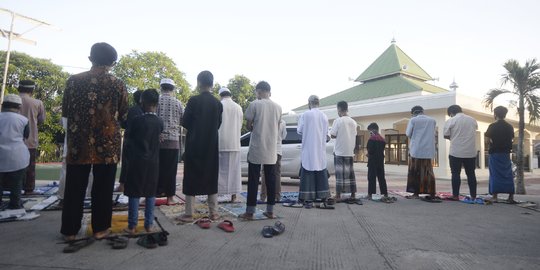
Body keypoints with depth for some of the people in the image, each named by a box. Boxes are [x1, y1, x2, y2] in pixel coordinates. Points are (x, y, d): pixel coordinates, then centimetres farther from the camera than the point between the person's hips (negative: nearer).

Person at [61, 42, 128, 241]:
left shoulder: (73, 80, 1)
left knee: (74, 188, 12)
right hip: (108, 144, -1)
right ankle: (100, 228, 16)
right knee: (103, 189, 8)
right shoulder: (118, 84, -3)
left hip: (78, 143, 2)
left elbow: (65, 112, 9)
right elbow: (124, 115, 3)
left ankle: (70, 230, 21)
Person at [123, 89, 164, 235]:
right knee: (150, 193, 9)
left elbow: (129, 137, 2)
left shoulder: (137, 120, -11)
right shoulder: (160, 122, -1)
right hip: (153, 161, 3)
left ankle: (132, 225, 8)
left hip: (137, 161, -3)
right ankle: (149, 224, 14)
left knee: (134, 193, 4)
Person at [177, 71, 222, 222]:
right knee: (211, 178, 12)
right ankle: (213, 212, 16)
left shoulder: (194, 100, -11)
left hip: (194, 145, -4)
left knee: (191, 178, 4)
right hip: (211, 145, 4)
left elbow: (185, 123, -7)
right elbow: (218, 125, 7)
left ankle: (189, 214, 8)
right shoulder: (218, 104, 1)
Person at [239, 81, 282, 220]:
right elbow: (277, 127, 13)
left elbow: (248, 126, -3)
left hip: (256, 149, -4)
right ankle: (270, 211, 15)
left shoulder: (254, 104, -7)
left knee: (253, 180, 1)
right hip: (271, 149, 4)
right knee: (271, 180, 9)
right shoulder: (278, 107, 8)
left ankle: (249, 212, 5)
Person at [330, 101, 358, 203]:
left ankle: (338, 196, 0)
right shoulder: (353, 122, 8)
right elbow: (354, 135, 12)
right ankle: (353, 195, 15)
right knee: (350, 172, 11)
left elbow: (333, 135, -10)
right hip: (350, 151, 5)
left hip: (339, 152, -5)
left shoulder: (338, 121, -10)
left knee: (340, 173, -2)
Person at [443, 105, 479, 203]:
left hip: (456, 152, -4)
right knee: (471, 174, 10)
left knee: (456, 173, 2)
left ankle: (455, 195, 4)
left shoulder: (450, 121, -6)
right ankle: (473, 196, 13)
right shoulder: (473, 120, 9)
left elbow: (446, 135, -6)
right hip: (471, 152, 4)